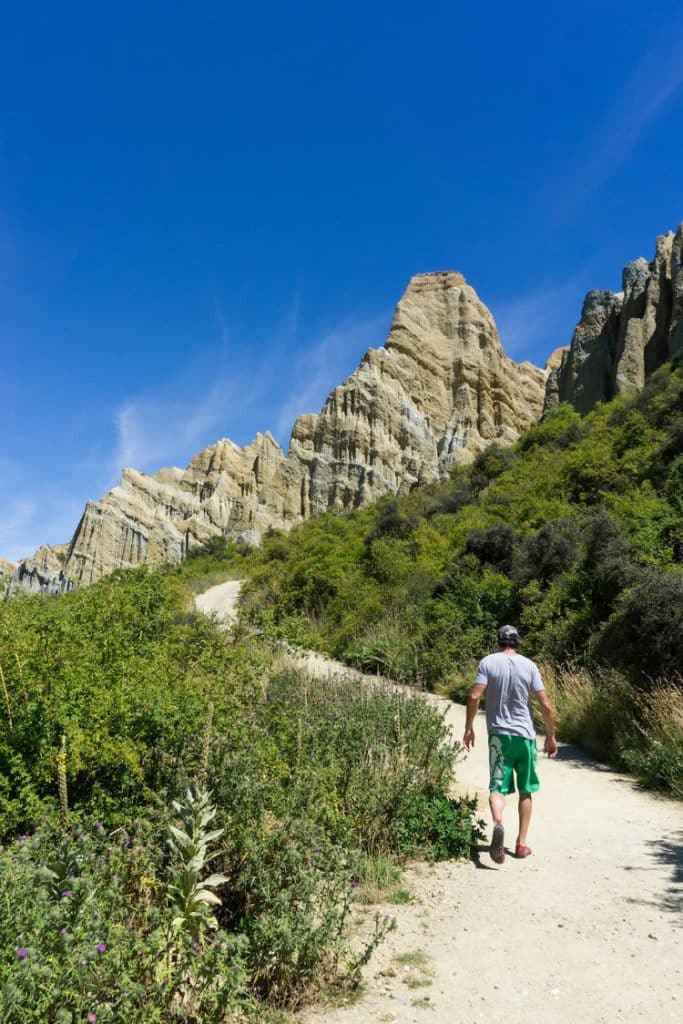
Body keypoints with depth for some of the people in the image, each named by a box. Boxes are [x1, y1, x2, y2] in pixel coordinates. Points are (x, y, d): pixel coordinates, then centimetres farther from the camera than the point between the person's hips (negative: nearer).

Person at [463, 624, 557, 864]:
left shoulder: (488, 662, -3)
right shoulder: (529, 665, -1)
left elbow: (474, 697, -11)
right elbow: (546, 705, -3)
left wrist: (469, 728, 0)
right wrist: (551, 737, 8)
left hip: (498, 734, -1)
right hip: (525, 735, 1)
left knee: (497, 786, 0)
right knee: (525, 790, 15)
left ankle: (498, 823, -29)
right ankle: (521, 843, 19)